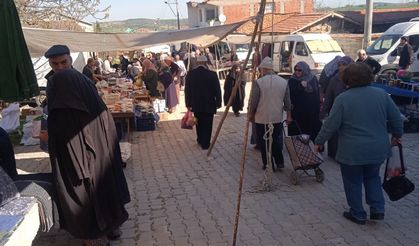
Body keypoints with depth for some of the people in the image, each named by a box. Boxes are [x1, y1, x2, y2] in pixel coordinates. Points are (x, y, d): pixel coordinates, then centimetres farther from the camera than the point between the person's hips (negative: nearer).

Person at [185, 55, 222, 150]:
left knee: (199, 123, 20)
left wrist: (188, 103, 8)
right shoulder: (212, 74, -14)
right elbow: (217, 90, -9)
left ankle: (200, 140, 35)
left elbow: (187, 90, 0)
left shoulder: (190, 74, -6)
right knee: (207, 124, 8)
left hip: (196, 104, 3)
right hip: (209, 104, -3)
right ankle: (205, 144, 14)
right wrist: (218, 103, 2)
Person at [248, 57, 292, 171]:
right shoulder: (284, 82, 2)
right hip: (278, 119, 4)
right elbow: (287, 102, 7)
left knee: (264, 143, 8)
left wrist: (251, 115, 7)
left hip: (262, 119, -4)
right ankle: (279, 162, 21)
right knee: (277, 141, 19)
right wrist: (289, 116, 18)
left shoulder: (258, 82, -12)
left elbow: (253, 102, -8)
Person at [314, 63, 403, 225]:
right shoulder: (382, 94, -2)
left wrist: (319, 141, 0)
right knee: (372, 177, 26)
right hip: (378, 150, 4)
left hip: (352, 152, -4)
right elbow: (396, 118, 6)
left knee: (353, 182, 13)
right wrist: (396, 135, 24)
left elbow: (331, 124, -13)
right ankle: (377, 209, 21)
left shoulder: (343, 99, -14)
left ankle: (358, 215, 24)